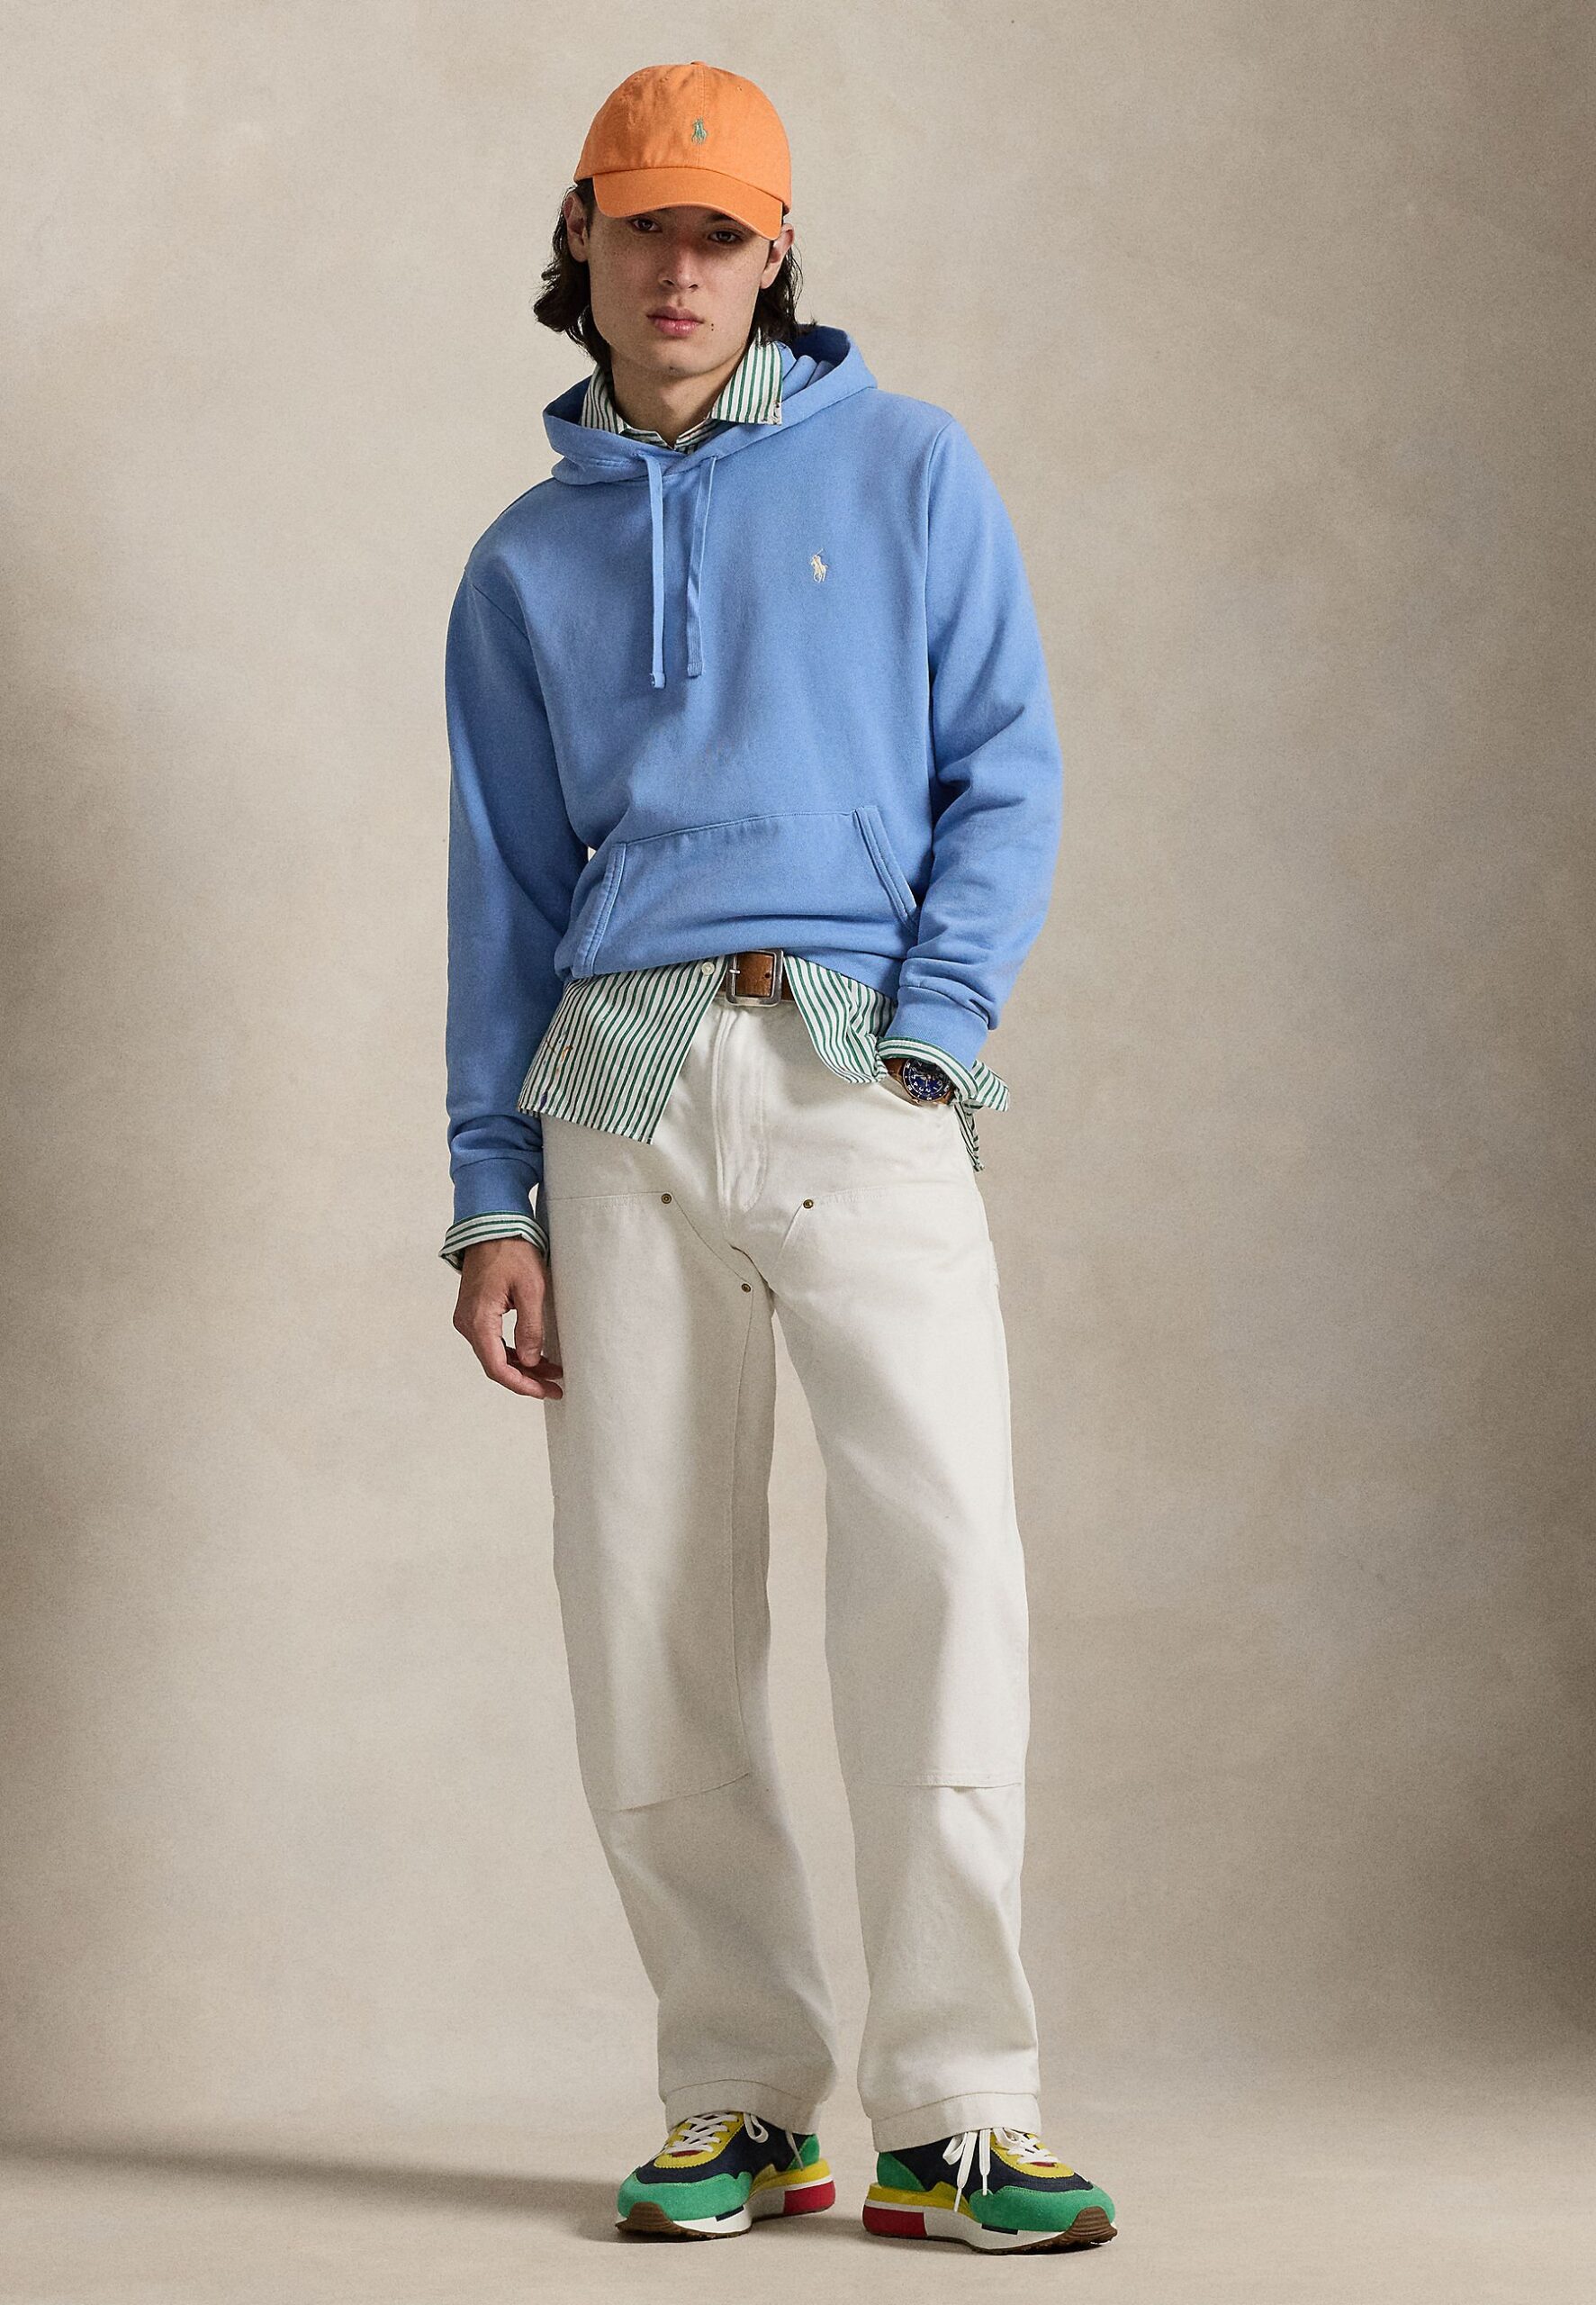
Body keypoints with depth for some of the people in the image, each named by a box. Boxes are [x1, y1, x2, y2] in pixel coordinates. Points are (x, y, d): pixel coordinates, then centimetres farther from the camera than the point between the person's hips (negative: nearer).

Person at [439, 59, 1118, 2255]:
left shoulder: (906, 469, 10)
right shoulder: (527, 565, 18)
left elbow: (1008, 772, 5)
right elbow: (504, 896, 16)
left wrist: (933, 1032, -10)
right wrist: (493, 1200, 8)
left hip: (868, 1077, -3)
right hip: (620, 1084, 3)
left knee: (941, 1563, -17)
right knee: (649, 1616, -1)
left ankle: (954, 2111, -13)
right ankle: (739, 2099, 8)